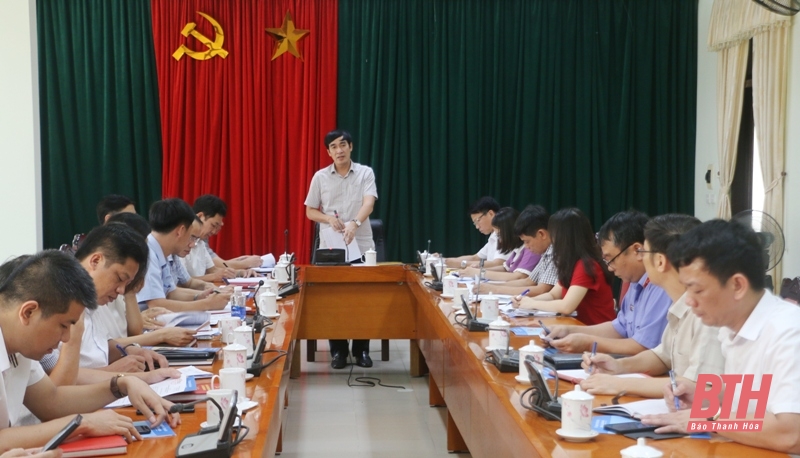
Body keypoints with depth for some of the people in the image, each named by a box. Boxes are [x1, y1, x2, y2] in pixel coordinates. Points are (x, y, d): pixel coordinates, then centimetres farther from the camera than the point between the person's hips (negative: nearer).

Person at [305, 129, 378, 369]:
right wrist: (329, 219, -13)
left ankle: (362, 350, 12)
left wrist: (354, 224, -34)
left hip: (361, 245, -1)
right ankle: (338, 351, 12)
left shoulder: (365, 173, 0)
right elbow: (310, 212, 8)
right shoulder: (320, 177, 4)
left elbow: (369, 203, -15)